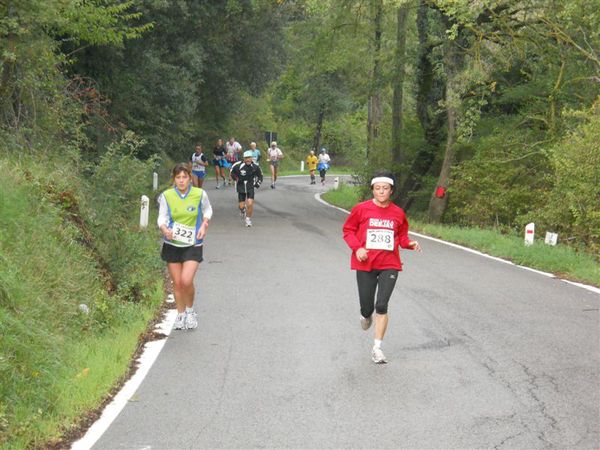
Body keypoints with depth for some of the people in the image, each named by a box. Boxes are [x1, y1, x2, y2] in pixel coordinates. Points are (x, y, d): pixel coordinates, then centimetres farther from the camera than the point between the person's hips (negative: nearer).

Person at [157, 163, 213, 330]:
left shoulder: (199, 194, -6)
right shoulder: (166, 196, -6)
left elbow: (207, 211, 13)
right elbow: (162, 218, -3)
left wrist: (204, 225, -4)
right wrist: (164, 229, -24)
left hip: (192, 244, -1)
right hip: (172, 244, 2)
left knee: (186, 281, -16)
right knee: (177, 282, 7)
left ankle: (190, 310, 11)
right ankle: (181, 314, 28)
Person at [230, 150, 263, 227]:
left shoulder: (255, 166, -8)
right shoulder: (238, 165, -14)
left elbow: (260, 175, 9)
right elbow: (232, 171, 5)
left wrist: (258, 183, -2)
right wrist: (236, 178, -7)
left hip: (250, 187, 0)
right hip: (241, 187, 0)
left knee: (250, 204, -16)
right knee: (241, 206, 2)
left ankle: (248, 218, 6)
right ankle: (242, 211, 40)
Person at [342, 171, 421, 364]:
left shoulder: (398, 213, 3)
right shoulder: (361, 209, -3)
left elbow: (402, 235, 15)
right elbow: (348, 230, 3)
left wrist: (410, 243, -6)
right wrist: (357, 247, -13)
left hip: (389, 265, 0)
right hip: (366, 264, 0)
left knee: (382, 305, -11)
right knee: (367, 307, 4)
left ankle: (377, 348, -2)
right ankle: (366, 315, 45)